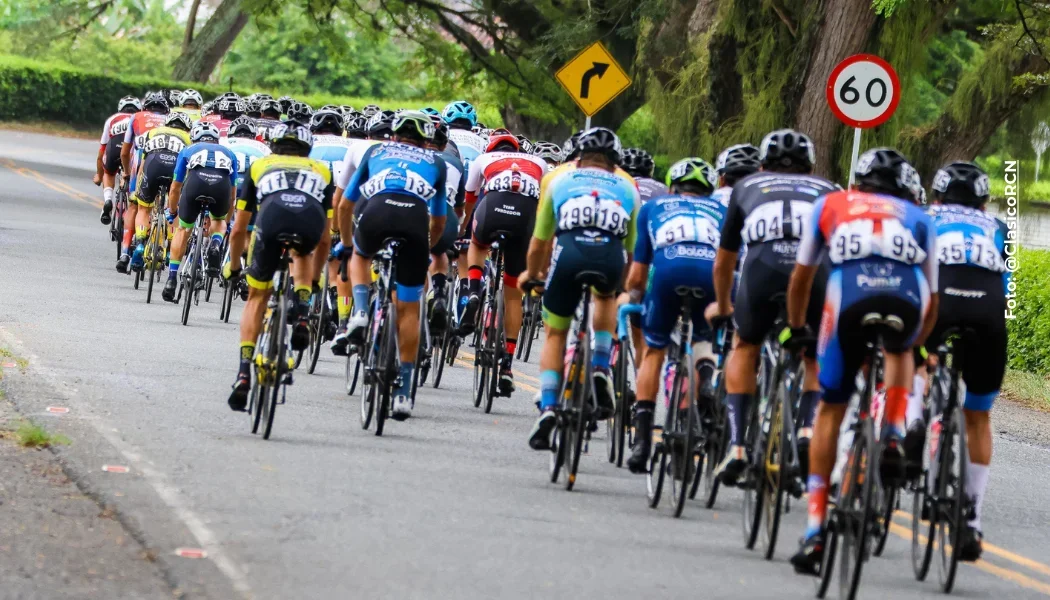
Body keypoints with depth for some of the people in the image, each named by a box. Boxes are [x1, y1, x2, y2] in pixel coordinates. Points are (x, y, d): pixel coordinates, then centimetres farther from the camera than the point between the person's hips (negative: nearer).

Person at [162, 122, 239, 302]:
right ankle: (216, 244, 0)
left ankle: (172, 279, 14)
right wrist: (227, 221, 55)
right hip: (222, 184, 1)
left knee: (183, 230, 20)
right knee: (219, 221, 32)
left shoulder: (188, 151, 34)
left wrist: (171, 213, 55)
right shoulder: (228, 153, 37)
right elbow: (233, 193, 42)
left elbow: (175, 188, 39)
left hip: (195, 183, -1)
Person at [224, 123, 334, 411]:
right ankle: (302, 314, 15)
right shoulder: (321, 170, 37)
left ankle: (244, 372, 6)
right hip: (310, 224, 1)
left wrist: (232, 267, 51)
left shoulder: (260, 166, 35)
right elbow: (325, 235, 39)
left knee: (258, 295, 19)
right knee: (302, 252, 38)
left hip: (271, 221, -1)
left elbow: (238, 230, 36)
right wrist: (316, 273, 53)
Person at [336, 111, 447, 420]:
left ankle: (360, 312, 10)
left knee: (360, 256, 36)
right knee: (408, 310, 10)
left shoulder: (375, 152, 34)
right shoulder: (435, 163, 35)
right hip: (416, 219, 0)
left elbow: (345, 205, 40)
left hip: (376, 212, 0)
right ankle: (404, 392, 9)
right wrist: (424, 249, 58)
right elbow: (438, 223, 40)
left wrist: (347, 242, 55)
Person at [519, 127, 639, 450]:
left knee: (555, 335, 18)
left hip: (570, 251, -1)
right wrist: (627, 288, 56)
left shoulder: (560, 180, 30)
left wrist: (531, 273, 56)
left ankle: (547, 408, 2)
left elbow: (539, 243, 36)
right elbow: (631, 248, 38)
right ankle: (601, 370, 18)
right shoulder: (627, 188, 32)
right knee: (606, 297, 36)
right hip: (611, 255, 1)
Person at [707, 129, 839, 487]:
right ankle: (809, 428, -1)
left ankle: (736, 444, 14)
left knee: (745, 347, 26)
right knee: (820, 359, 24)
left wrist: (722, 306, 62)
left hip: (764, 264, 0)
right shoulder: (828, 190, 36)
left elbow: (724, 262, 44)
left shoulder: (748, 186, 35)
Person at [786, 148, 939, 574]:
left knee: (830, 410, 15)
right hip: (907, 299, 1)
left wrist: (794, 329, 53)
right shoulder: (919, 218, 33)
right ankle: (892, 439, 14)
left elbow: (802, 276, 38)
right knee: (898, 352, 38)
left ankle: (814, 533, 9)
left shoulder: (830, 206, 32)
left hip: (850, 299, -1)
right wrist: (914, 345, 51)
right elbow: (932, 301, 34)